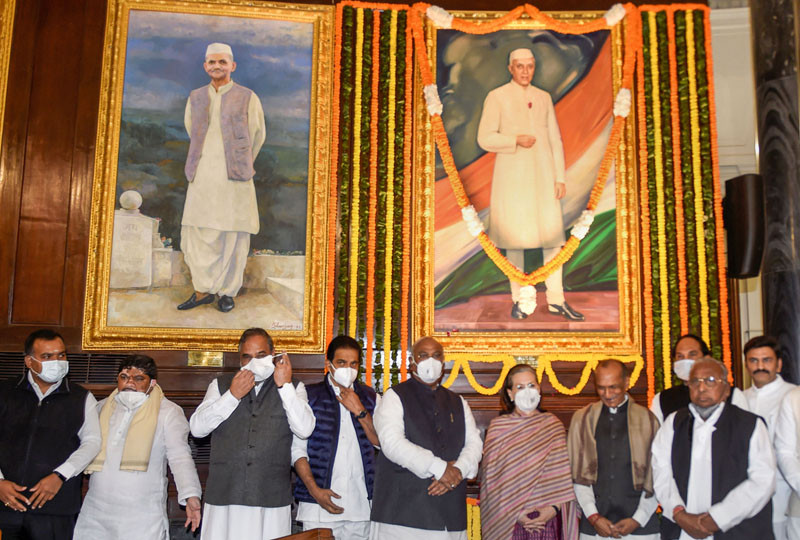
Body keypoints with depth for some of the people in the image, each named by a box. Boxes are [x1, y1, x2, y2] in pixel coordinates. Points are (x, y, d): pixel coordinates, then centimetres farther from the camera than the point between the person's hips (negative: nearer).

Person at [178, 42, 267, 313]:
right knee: (195, 235, 1)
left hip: (234, 179, -3)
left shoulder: (248, 98, 1)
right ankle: (204, 290, 12)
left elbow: (257, 135, 13)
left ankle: (228, 292, 13)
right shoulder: (196, 98, 12)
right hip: (202, 179, 3)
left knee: (234, 236, 1)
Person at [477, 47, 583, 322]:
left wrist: (560, 178, 5)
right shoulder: (496, 97, 1)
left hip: (543, 174, 4)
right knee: (515, 236, -1)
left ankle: (556, 300, 8)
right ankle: (519, 300, 9)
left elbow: (555, 140, 12)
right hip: (512, 175, -3)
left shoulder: (544, 98, 13)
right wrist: (516, 139, -18)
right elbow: (485, 139, -4)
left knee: (553, 234, 1)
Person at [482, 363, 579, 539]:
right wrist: (514, 513, -8)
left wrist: (554, 508, -8)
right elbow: (492, 478, 0)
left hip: (548, 517, 1)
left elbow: (563, 475, 4)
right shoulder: (497, 427, 2)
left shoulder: (553, 425, 7)